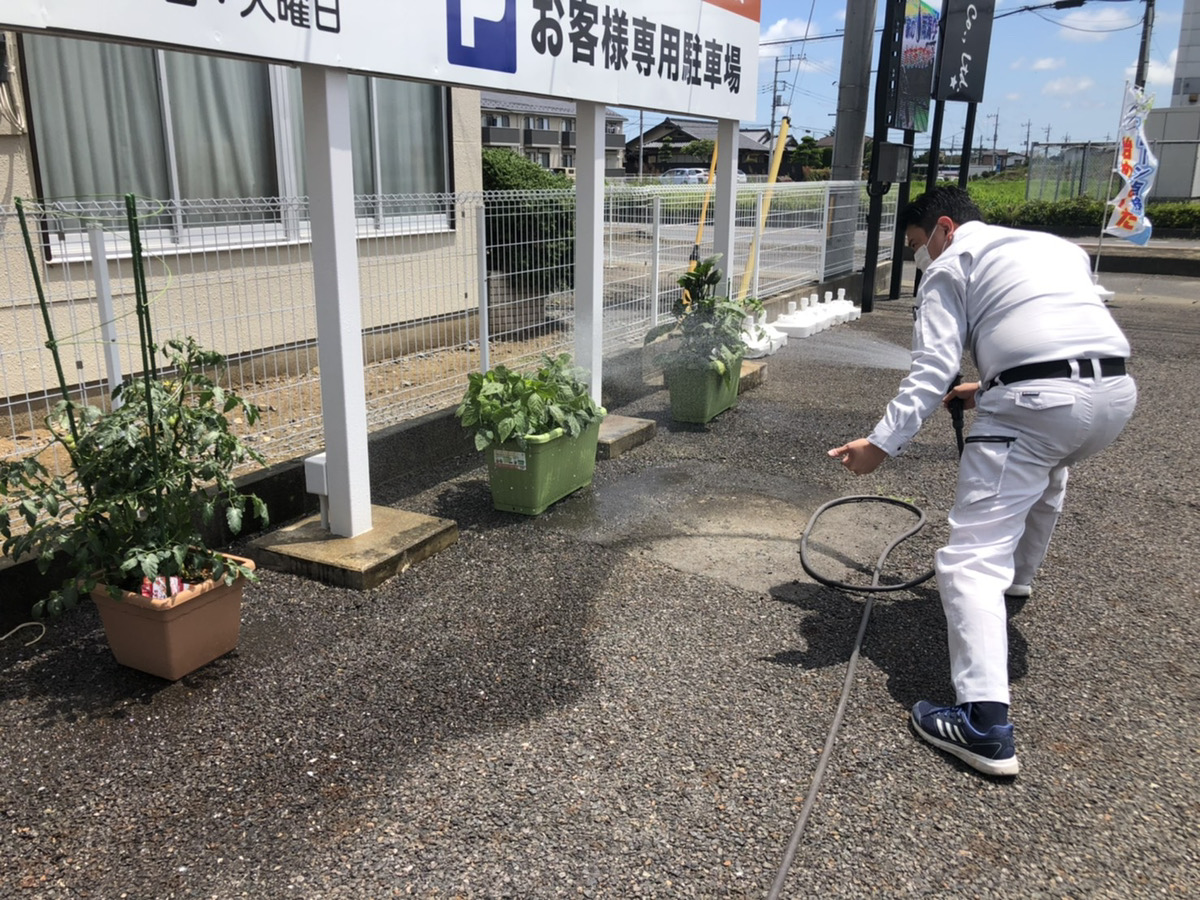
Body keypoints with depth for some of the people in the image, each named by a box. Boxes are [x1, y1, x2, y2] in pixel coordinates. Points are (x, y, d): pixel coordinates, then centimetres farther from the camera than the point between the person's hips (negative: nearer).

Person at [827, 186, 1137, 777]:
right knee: (1045, 476, 40)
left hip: (1036, 405, -8)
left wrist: (881, 444, -8)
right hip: (1116, 391, 8)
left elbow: (931, 372, -5)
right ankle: (1016, 581, 59)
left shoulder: (951, 267, 8)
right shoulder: (1058, 247, 29)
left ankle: (984, 725, -15)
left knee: (972, 557, -7)